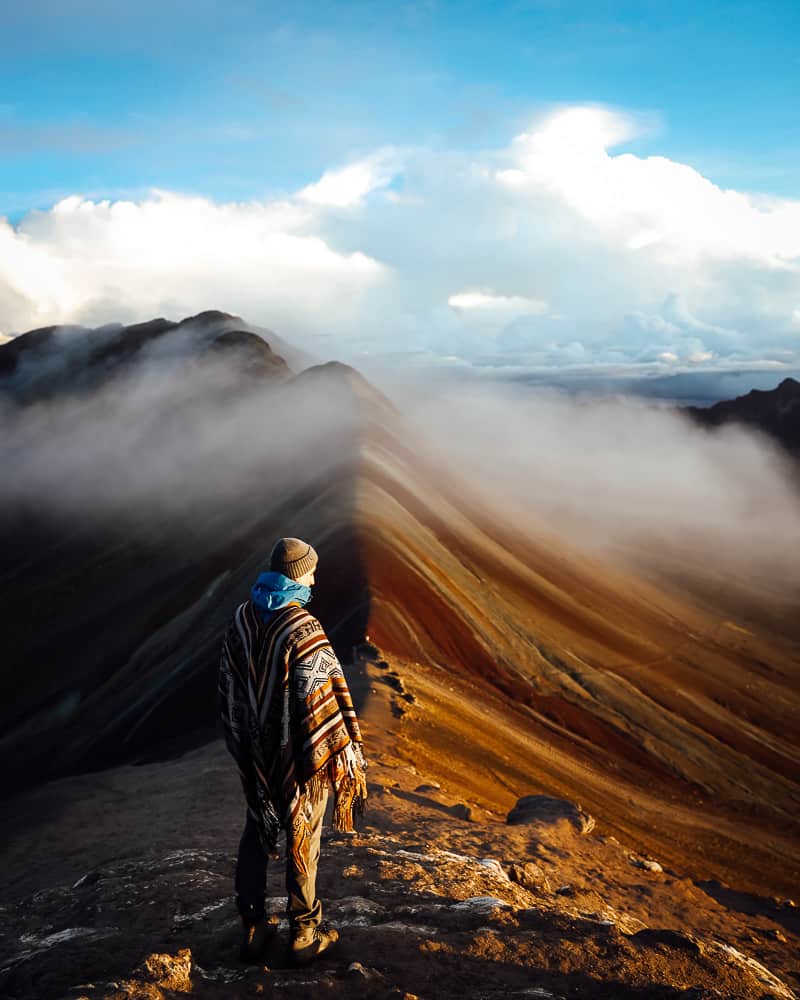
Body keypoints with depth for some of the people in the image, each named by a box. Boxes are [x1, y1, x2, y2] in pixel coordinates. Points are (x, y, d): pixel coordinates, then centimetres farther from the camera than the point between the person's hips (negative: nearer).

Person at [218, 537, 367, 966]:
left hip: (255, 751, 6)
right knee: (302, 839, 11)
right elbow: (324, 700, -23)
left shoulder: (240, 621, -4)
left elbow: (230, 689, 5)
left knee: (256, 833, 20)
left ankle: (253, 929, 32)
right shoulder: (303, 631, -25)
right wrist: (345, 753, -11)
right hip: (299, 754, -5)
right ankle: (303, 935, 27)